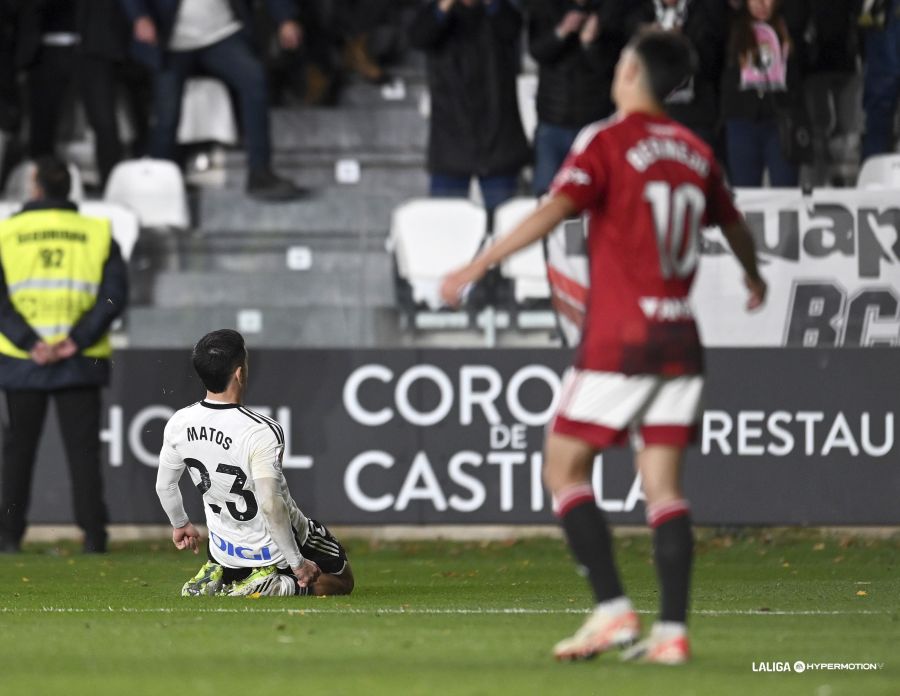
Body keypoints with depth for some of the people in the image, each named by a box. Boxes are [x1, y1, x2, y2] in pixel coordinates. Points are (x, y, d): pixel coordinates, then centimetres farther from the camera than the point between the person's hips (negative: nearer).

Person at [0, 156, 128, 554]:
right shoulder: (97, 234, 4)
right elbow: (114, 294, -6)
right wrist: (76, 340, -11)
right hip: (81, 363, 0)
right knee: (83, 448, 3)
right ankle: (93, 533, -4)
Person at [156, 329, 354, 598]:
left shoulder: (179, 424, -11)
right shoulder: (261, 432, -30)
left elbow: (164, 486, 3)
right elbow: (271, 504, -35)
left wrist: (180, 524, 25)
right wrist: (297, 562, -23)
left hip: (225, 552, 6)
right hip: (274, 550, -6)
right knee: (342, 581, 16)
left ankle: (214, 578, 7)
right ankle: (282, 586, -8)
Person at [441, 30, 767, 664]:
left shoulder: (606, 142, -6)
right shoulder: (695, 152, 12)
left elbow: (555, 210, -19)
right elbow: (734, 225, 27)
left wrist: (480, 265, -21)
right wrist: (754, 279, 47)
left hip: (618, 338, -6)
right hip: (680, 338, 6)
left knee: (564, 469, 2)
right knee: (664, 486, 5)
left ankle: (613, 609, -9)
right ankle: (673, 630, -4)